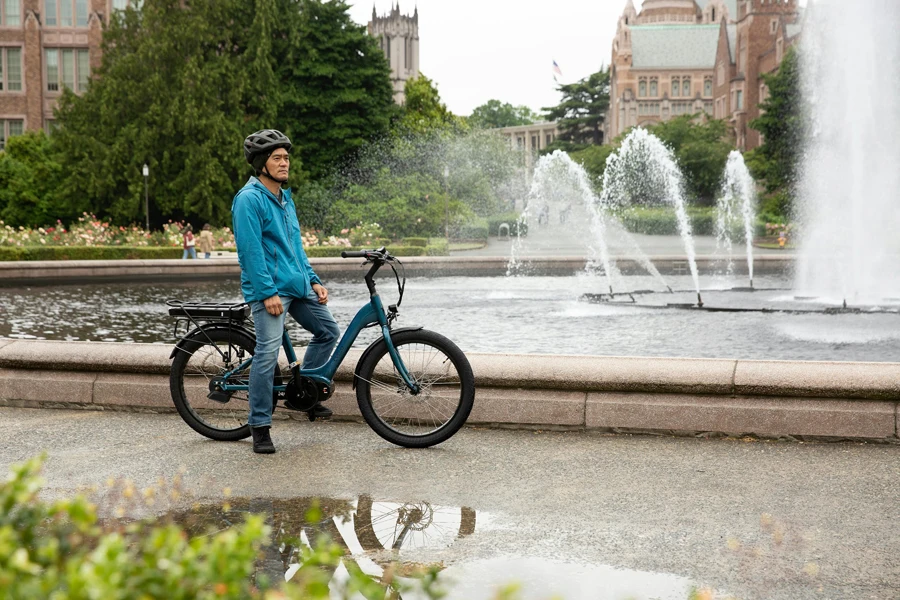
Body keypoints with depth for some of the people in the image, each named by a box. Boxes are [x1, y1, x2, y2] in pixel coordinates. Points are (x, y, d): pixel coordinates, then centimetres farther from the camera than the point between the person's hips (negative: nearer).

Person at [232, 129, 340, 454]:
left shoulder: (285, 198, 16)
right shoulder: (249, 199, -11)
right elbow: (251, 250, -17)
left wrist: (313, 281, 14)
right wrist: (268, 292, -20)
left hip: (297, 285, 9)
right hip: (269, 289, -9)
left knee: (328, 331, 12)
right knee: (267, 354, -11)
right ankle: (260, 426, 0)